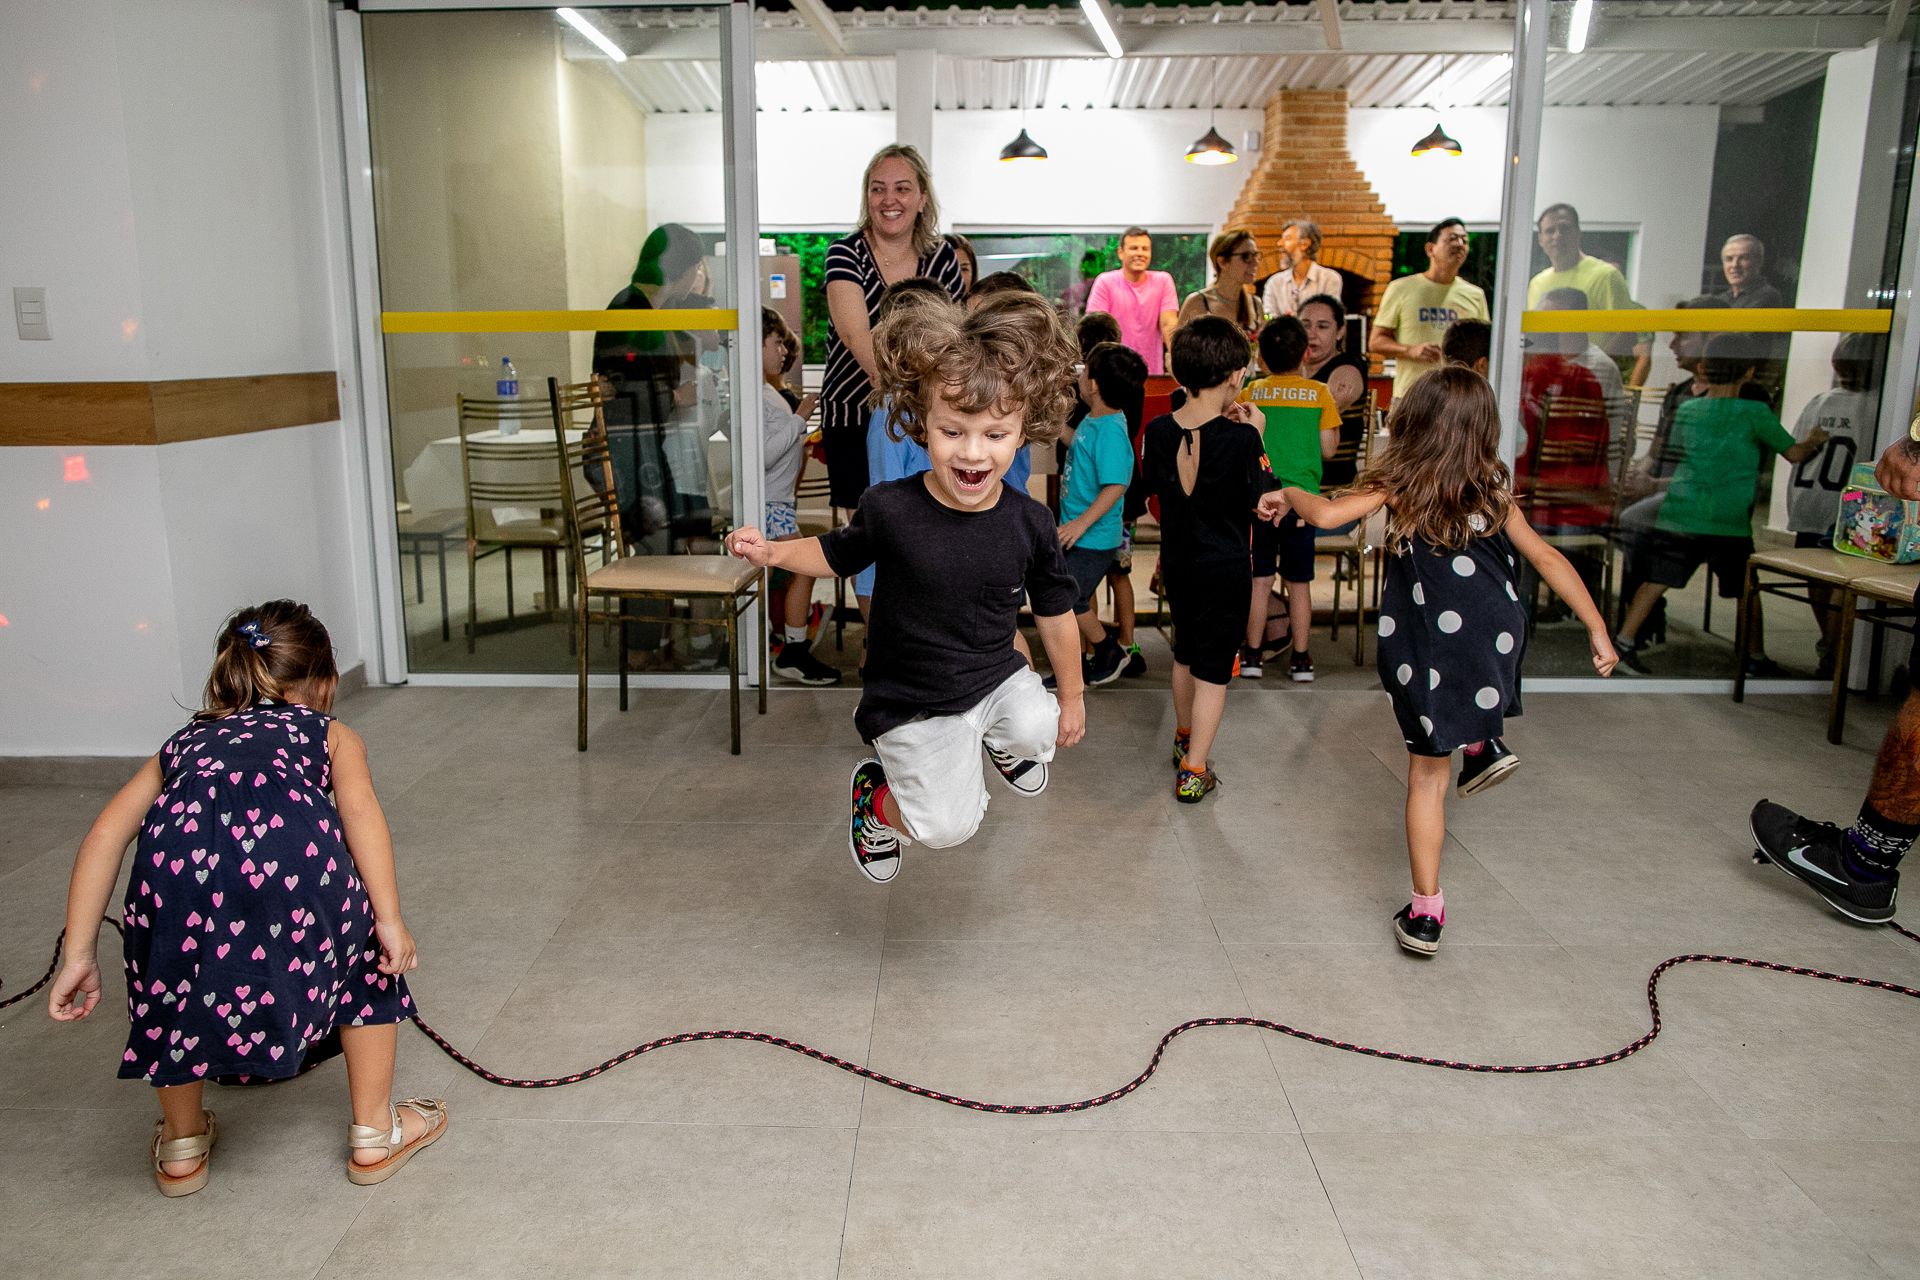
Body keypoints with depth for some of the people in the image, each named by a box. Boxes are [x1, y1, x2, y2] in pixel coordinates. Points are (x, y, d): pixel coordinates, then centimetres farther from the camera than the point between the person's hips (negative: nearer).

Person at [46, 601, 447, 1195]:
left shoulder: (185, 742, 40)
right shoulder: (330, 733, 33)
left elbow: (106, 835, 24)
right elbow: (359, 811, 11)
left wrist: (78, 956, 22)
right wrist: (389, 920, 3)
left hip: (177, 844, 2)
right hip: (290, 842, -2)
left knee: (178, 985, 33)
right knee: (366, 952, 27)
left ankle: (182, 1149, 48)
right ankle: (374, 1136, 34)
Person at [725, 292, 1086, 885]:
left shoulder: (1030, 523, -12)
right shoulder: (889, 508, -20)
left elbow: (1055, 612, 2)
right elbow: (839, 553, 2)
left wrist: (1071, 695, 11)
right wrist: (774, 552, -15)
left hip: (997, 676, 4)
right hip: (913, 702, -3)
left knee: (1040, 730, -24)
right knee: (946, 825, -14)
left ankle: (999, 740, 16)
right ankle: (874, 797, 23)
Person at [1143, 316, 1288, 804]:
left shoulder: (1158, 431, -7)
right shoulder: (1240, 438, -21)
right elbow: (1262, 504, -12)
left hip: (1176, 562, 5)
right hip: (1224, 568, -5)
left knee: (1185, 653, 24)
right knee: (1213, 670, 4)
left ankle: (1184, 739, 43)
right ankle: (1193, 772, 5)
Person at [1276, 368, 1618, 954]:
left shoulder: (1398, 484, -4)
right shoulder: (1493, 492, 6)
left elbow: (1327, 515, -15)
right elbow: (1548, 560, 5)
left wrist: (1287, 494, 6)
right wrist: (1597, 630, 10)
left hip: (1425, 652, -3)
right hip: (1496, 641, 3)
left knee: (1427, 777, 9)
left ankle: (1425, 913, 13)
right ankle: (1484, 743, 25)